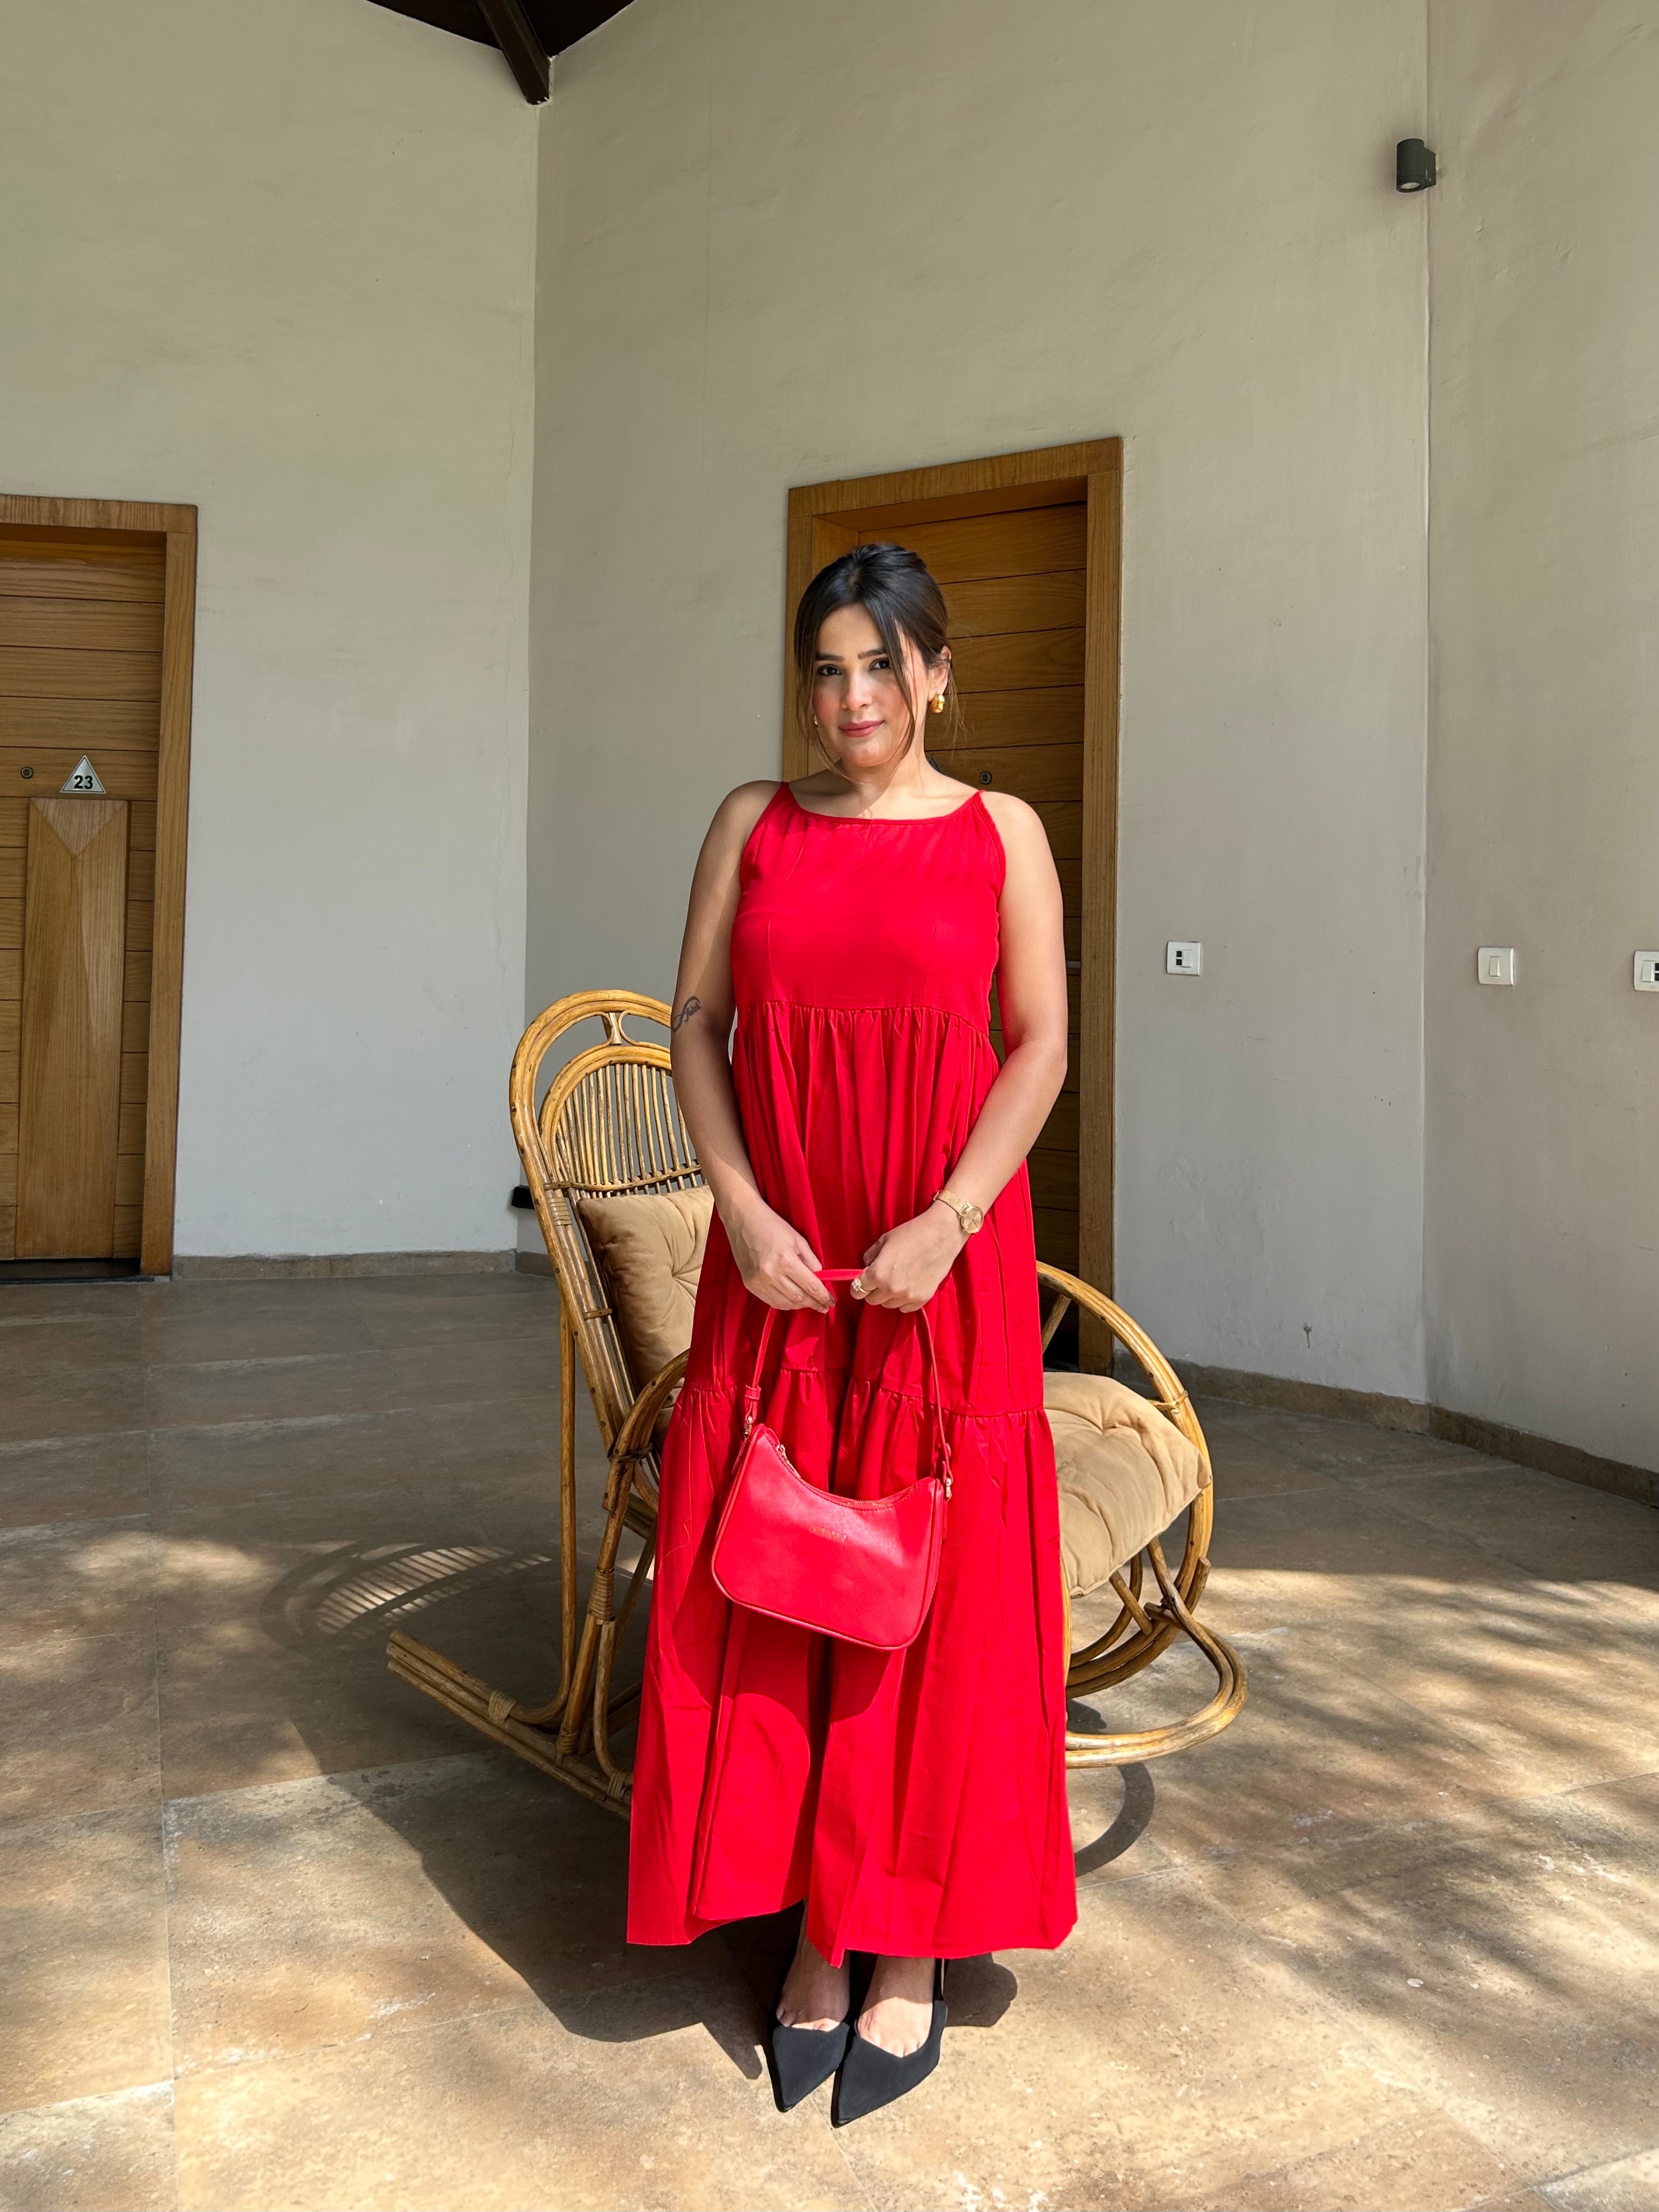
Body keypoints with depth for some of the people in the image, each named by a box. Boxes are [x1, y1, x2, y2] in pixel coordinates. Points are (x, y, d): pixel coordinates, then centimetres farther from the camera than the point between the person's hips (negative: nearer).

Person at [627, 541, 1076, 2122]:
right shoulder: (754, 823, 8)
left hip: (946, 1259, -2)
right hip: (778, 1257, 2)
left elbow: (1041, 1046, -2)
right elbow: (698, 1021, 5)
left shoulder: (1002, 833, 2)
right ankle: (815, 1930, 25)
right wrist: (741, 1210, -8)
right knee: (765, 1581, 6)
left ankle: (909, 1950, 22)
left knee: (934, 1588, 4)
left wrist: (947, 1223, -14)